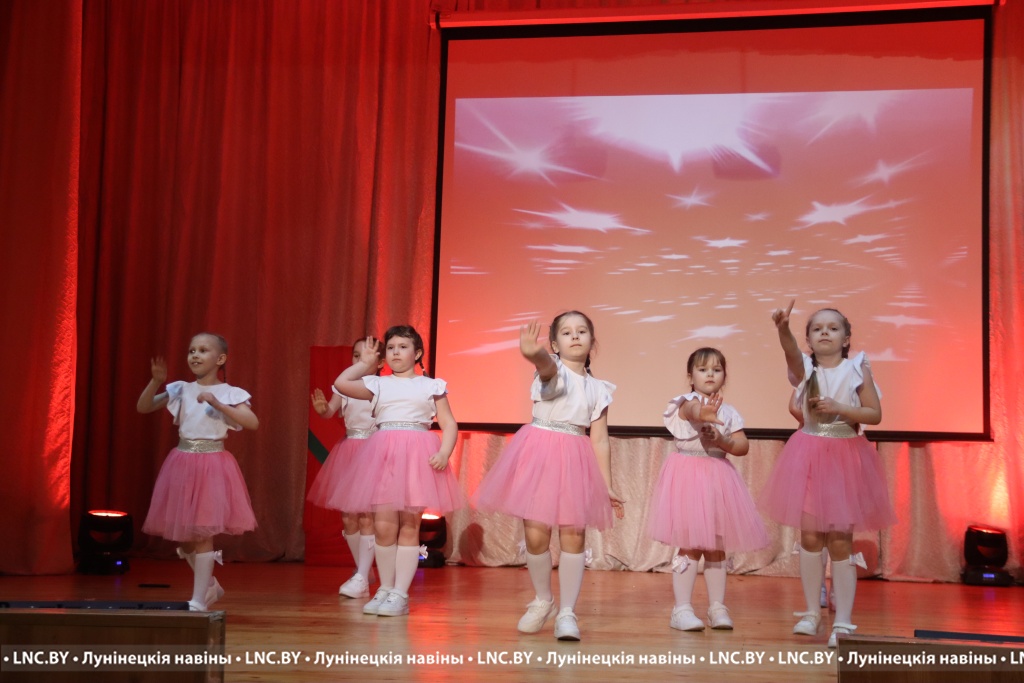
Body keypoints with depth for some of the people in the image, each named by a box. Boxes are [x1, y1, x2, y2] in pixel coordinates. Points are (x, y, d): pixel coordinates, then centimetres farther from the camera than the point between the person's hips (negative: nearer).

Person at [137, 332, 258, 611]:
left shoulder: (229, 393, -5)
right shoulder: (181, 390, 5)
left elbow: (253, 422, -19)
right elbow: (143, 407, 3)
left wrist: (217, 403, -25)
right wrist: (156, 381, -13)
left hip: (212, 466, -5)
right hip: (183, 464, 5)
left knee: (202, 533, -5)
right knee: (182, 535, 10)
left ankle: (199, 600, 5)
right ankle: (210, 586, 31)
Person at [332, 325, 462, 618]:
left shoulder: (431, 386, 12)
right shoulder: (378, 385, 15)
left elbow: (449, 423, 7)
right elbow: (341, 383, 1)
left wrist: (444, 452, -10)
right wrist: (365, 363, 14)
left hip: (417, 455, -1)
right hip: (383, 454, 2)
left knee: (409, 526, -1)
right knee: (383, 526, -4)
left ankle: (400, 594, 2)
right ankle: (384, 589, 11)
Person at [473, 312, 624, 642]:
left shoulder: (597, 389, 10)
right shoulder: (553, 369, -3)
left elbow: (600, 441, 10)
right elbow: (547, 365, -30)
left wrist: (607, 486, 5)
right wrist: (534, 353, -55)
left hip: (575, 461, 3)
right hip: (539, 454, -3)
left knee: (573, 535, -5)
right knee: (535, 533, -3)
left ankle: (566, 612, 6)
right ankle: (543, 601, 20)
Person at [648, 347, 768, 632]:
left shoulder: (728, 412, 11)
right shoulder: (687, 402, -5)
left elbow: (743, 446, 4)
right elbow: (692, 410, -31)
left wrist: (722, 441, -15)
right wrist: (703, 413, -55)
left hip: (718, 478, 5)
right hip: (688, 476, -5)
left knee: (717, 545, 8)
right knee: (690, 545, -7)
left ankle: (718, 607, 15)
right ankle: (682, 609, -2)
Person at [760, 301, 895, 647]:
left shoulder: (858, 369, -2)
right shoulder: (805, 368, -2)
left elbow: (875, 414, -5)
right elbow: (791, 351, -26)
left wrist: (839, 408, -19)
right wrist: (783, 328, -48)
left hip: (846, 457, -1)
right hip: (810, 459, 1)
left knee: (840, 540, 0)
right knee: (810, 536, 2)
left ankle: (843, 621, 7)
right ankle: (812, 612, 17)